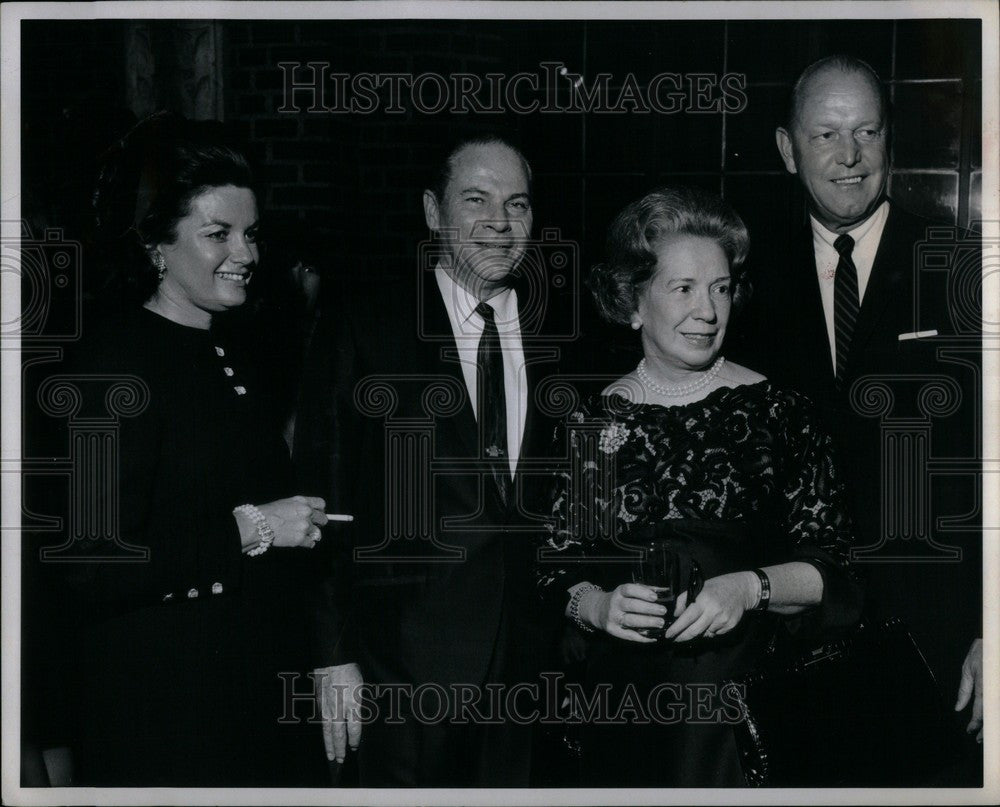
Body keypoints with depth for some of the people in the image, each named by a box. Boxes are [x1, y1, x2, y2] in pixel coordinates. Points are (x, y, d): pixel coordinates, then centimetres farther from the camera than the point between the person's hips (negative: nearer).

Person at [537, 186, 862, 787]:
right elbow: (558, 573, 10)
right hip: (629, 688, 1)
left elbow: (832, 571, 2)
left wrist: (751, 589, -15)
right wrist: (599, 605, -10)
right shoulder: (594, 425, 8)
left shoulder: (779, 413, 3)